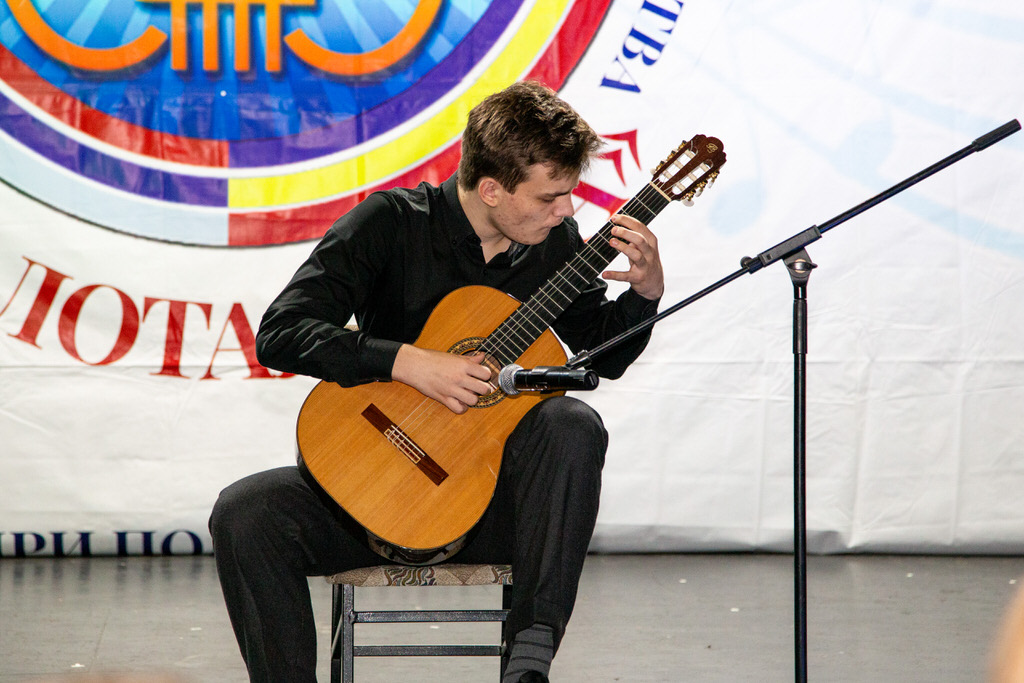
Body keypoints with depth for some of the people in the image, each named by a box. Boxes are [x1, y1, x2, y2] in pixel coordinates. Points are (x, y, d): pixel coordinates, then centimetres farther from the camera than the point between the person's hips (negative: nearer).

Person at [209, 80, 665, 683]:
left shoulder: (553, 241, 3)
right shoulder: (390, 223, -8)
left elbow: (604, 356, 18)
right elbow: (279, 334, -16)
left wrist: (647, 290, -3)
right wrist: (410, 362, -24)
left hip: (497, 497, 2)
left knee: (572, 424, -30)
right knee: (243, 514, -26)